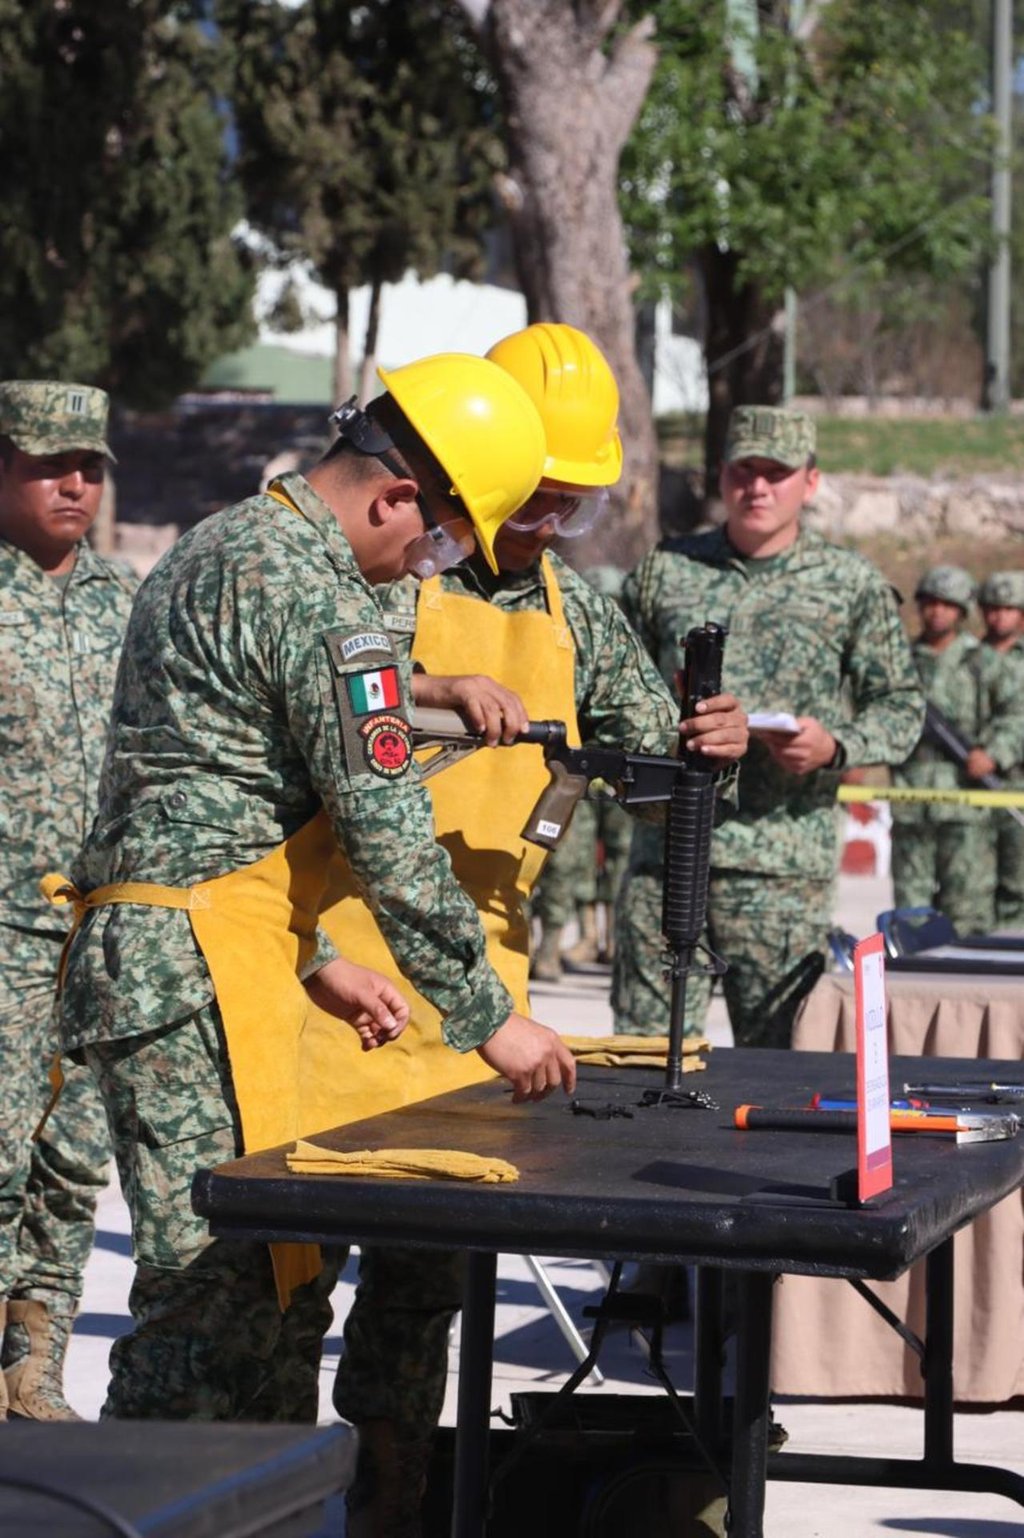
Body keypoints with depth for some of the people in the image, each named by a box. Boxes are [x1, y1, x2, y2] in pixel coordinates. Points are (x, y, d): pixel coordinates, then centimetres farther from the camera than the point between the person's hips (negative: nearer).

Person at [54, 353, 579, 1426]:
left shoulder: (222, 545, 19)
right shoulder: (313, 592, -14)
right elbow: (387, 832, -15)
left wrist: (313, 959, 25)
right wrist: (487, 1017, -8)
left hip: (134, 951, 10)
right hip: (195, 972, -10)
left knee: (284, 1280, 13)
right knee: (218, 1292, -11)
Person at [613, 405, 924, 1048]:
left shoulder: (854, 584, 7)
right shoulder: (665, 570, 12)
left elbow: (902, 705, 7)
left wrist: (835, 748, -11)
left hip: (783, 866, -2)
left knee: (772, 1056, 0)